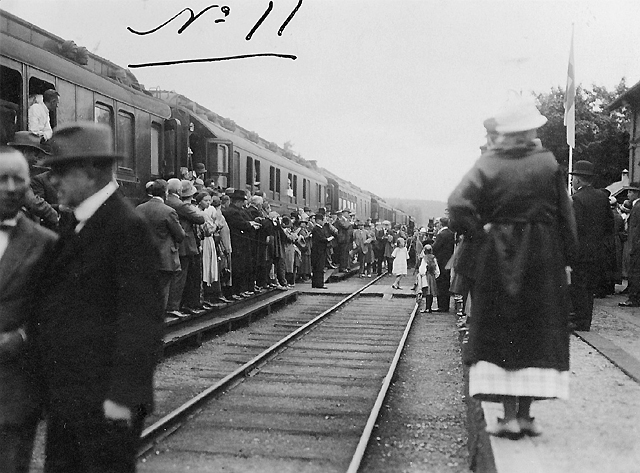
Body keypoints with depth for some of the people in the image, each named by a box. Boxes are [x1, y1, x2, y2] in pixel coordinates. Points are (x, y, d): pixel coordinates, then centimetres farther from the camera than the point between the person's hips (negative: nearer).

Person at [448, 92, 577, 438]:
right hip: (543, 259, 1)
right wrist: (566, 259, 8)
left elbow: (457, 208, -20)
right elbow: (566, 217, -1)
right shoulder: (549, 164, -3)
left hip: (497, 258, -1)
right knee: (538, 333, 11)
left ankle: (509, 416, 6)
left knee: (500, 335, 7)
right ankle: (525, 415, 15)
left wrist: (480, 236, -7)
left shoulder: (486, 165, -7)